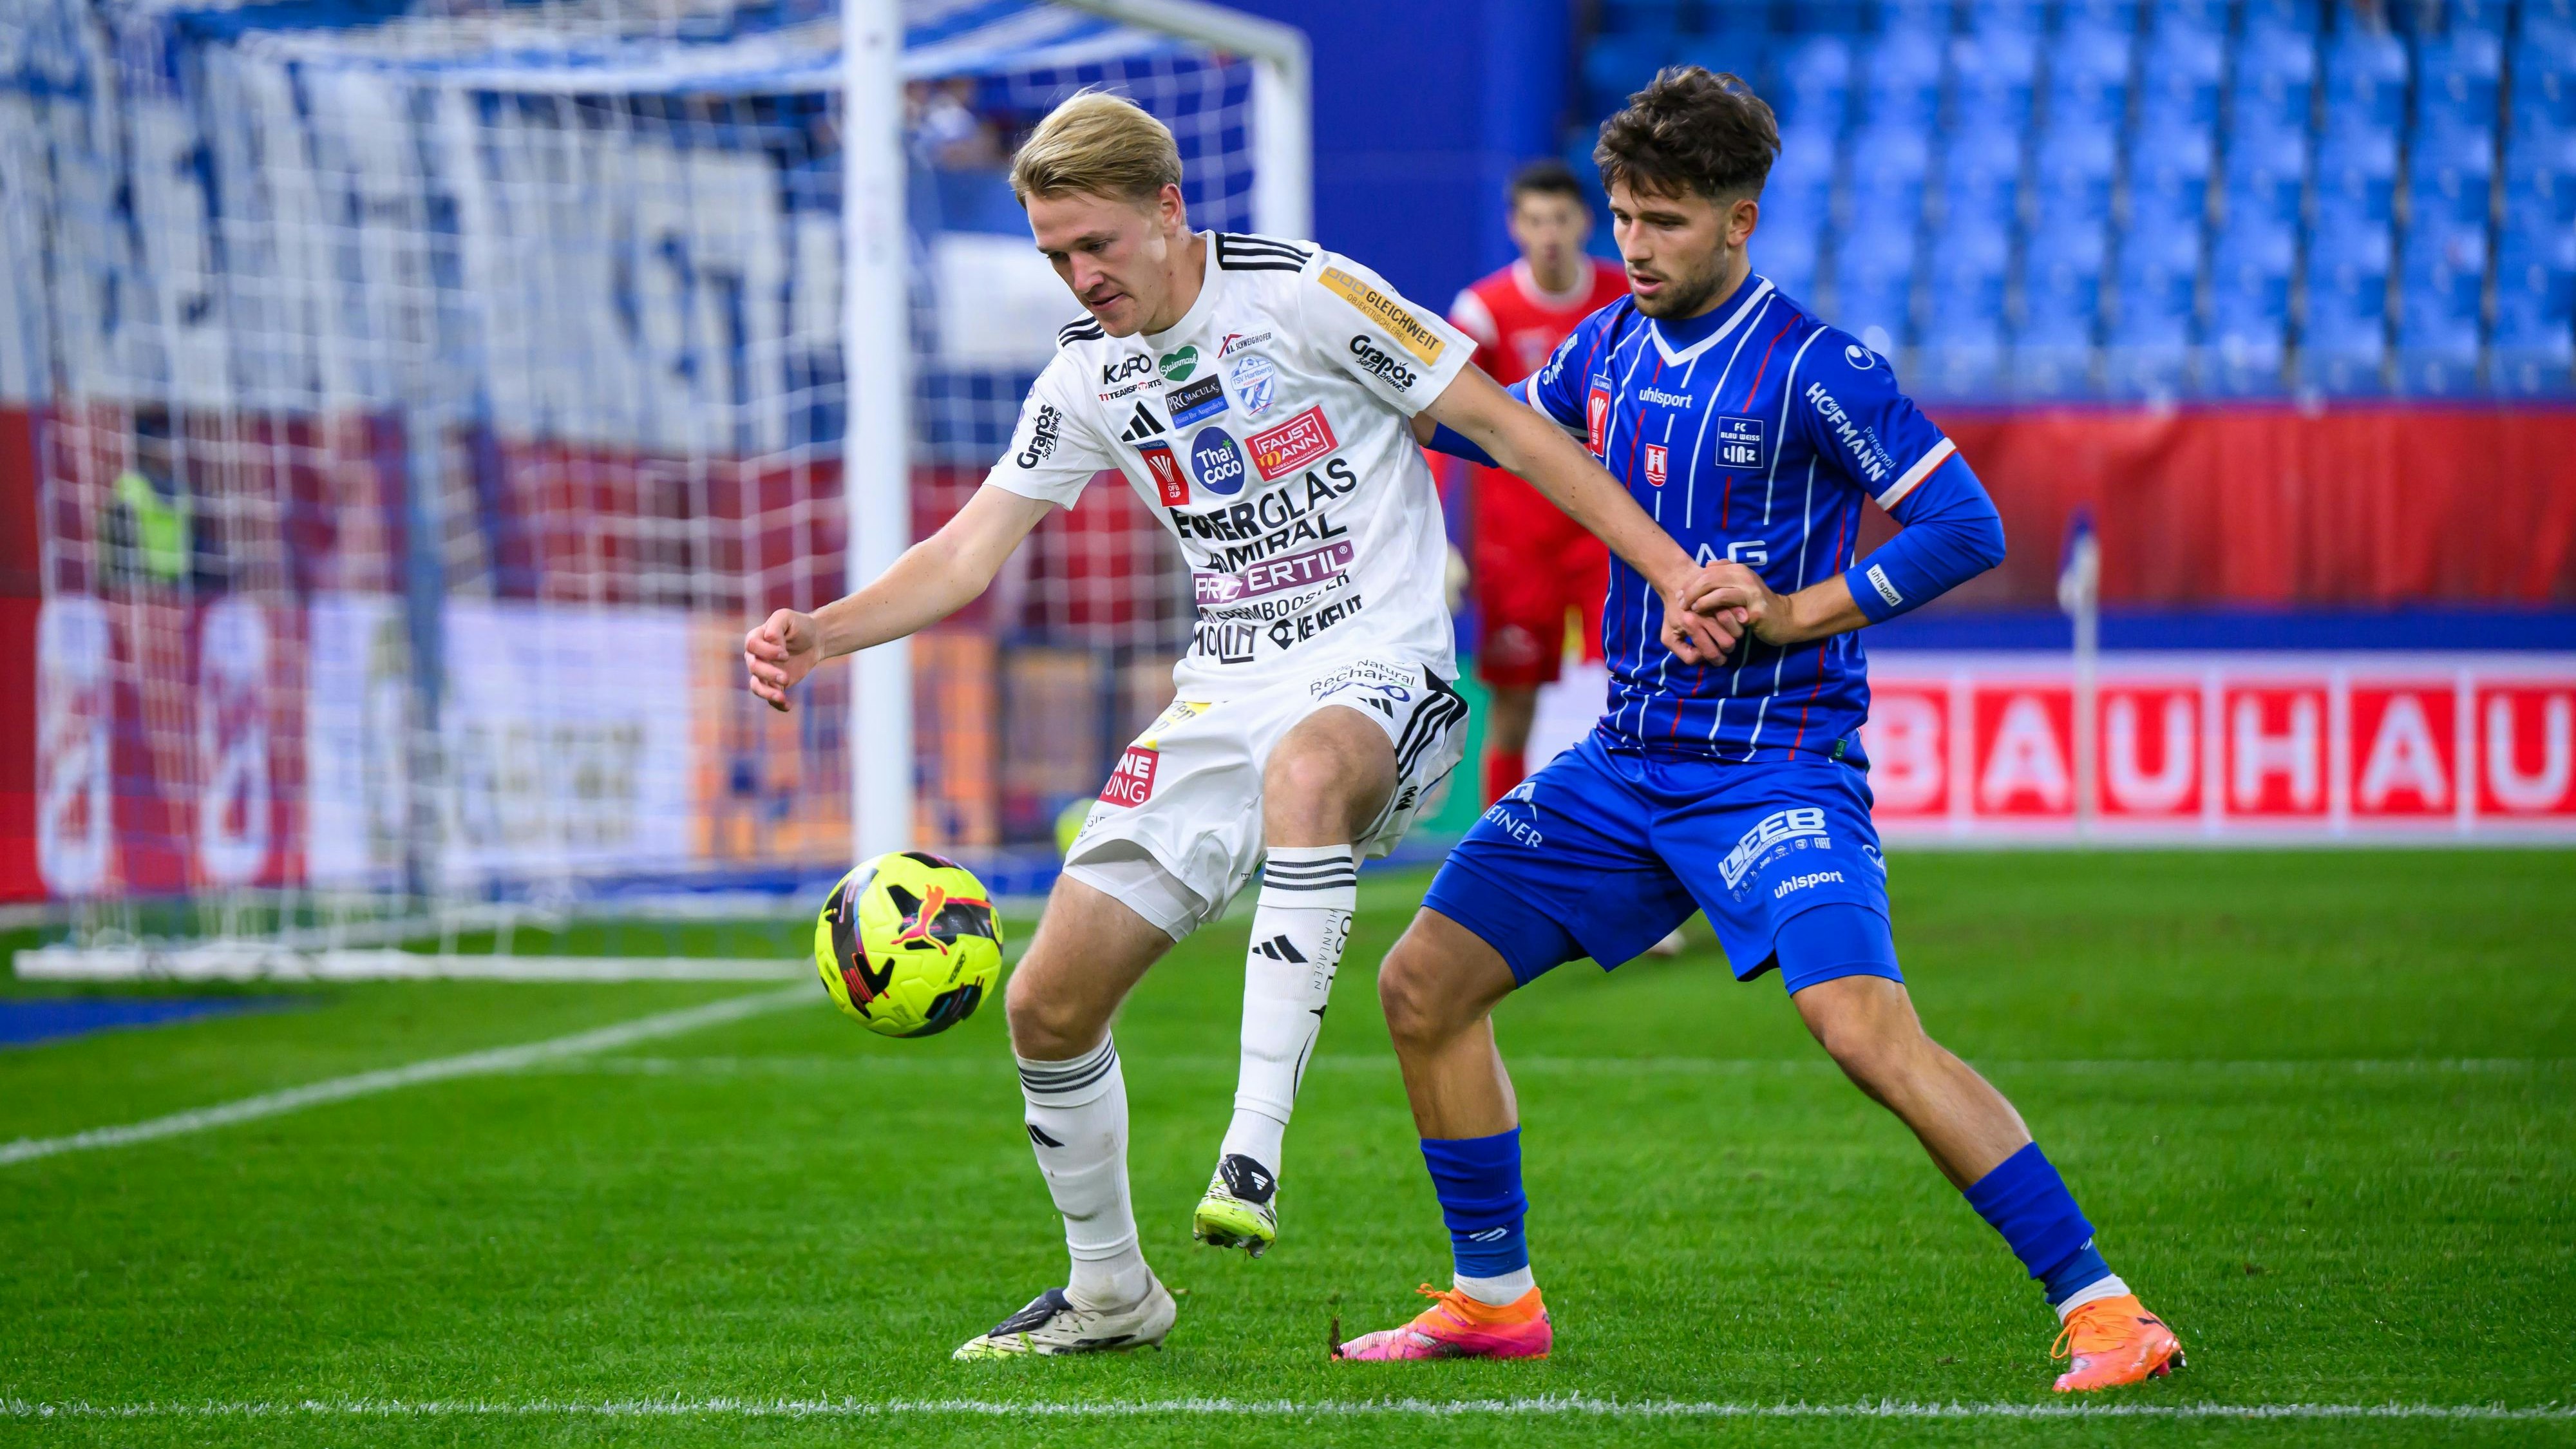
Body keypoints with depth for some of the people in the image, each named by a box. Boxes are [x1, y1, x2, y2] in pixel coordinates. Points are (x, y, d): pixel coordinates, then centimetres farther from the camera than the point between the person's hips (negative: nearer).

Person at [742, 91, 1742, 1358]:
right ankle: (1109, 1292, 21)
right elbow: (969, 550, 10)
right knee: (1048, 1006, -1)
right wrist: (820, 633, -8)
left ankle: (1253, 1155, -46)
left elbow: (1502, 425, -6)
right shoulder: (1088, 374, 8)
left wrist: (1671, 571, -10)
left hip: (1378, 668, -6)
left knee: (1305, 772, -44)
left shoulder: (1304, 293, -9)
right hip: (1225, 697, 6)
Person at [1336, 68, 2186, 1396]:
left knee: (1866, 1028, -27)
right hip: (1627, 761, 8)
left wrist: (1800, 614, -20)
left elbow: (1965, 527, -15)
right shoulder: (1609, 348, 9)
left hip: (1775, 770, -8)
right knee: (1423, 983, 6)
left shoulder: (1811, 369, -13)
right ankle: (1494, 1299, 22)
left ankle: (2098, 1307, -22)